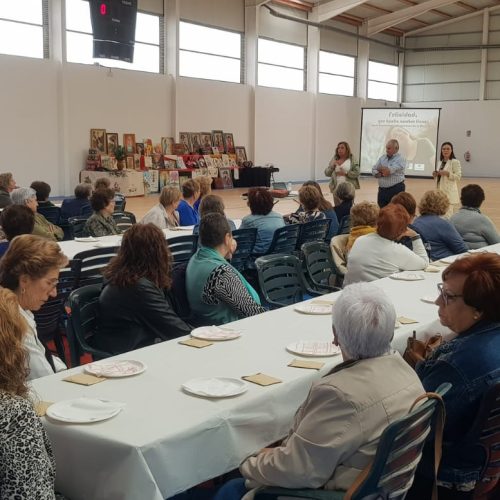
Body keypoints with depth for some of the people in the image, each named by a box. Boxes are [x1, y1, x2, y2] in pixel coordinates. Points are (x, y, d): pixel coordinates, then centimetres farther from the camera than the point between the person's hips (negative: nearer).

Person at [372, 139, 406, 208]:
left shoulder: (400, 159, -6)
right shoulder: (382, 158, 12)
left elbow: (389, 170, -17)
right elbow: (374, 171, 8)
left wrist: (380, 169, 2)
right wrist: (382, 174, -10)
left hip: (396, 190, -6)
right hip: (382, 190, 6)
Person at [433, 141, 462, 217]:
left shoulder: (455, 162, -6)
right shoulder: (440, 162, 16)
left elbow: (458, 177, -11)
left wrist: (447, 173, -22)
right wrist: (435, 175, 2)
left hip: (449, 192, -8)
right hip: (440, 191, 8)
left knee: (447, 215, -14)